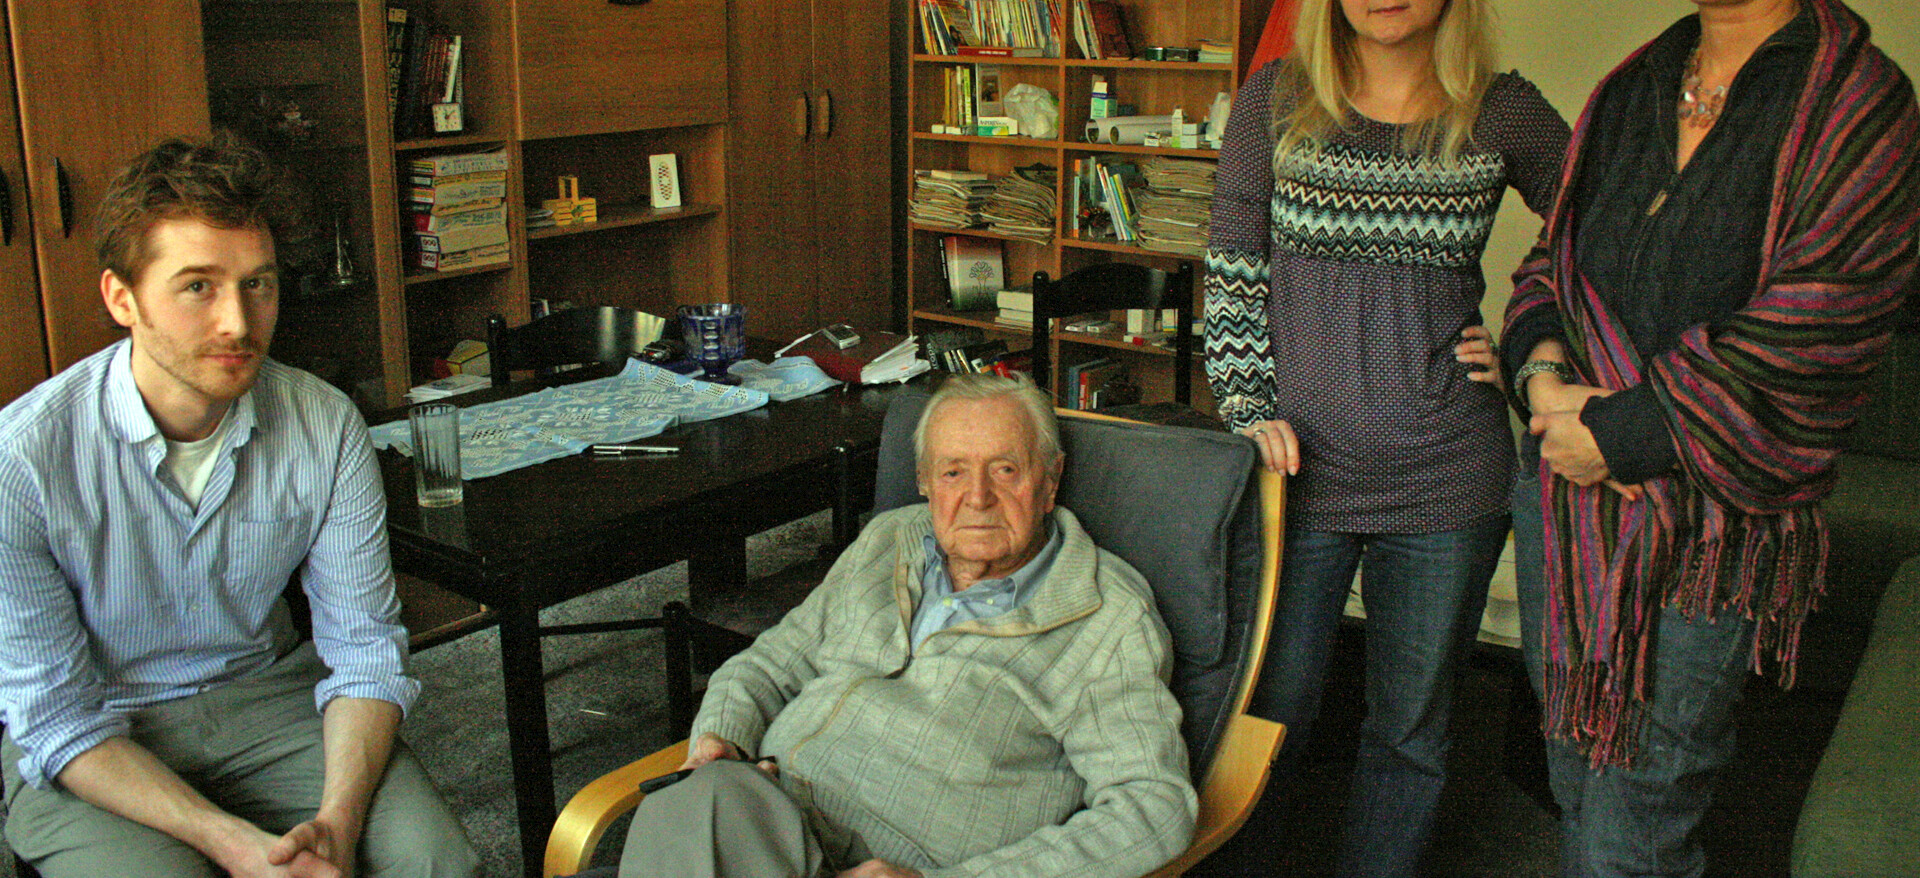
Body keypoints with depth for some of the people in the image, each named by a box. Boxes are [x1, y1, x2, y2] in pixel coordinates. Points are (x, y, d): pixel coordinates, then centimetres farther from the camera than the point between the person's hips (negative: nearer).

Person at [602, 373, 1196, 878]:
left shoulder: (1110, 621, 2)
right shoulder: (885, 544, 20)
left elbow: (1156, 809, -9)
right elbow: (768, 665, 29)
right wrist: (720, 738, 2)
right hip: (766, 821, 4)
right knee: (714, 798, -34)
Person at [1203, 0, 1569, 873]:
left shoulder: (1505, 113, 1)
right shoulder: (1276, 99, 1)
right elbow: (1232, 275, 2)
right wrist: (1250, 410, -5)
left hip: (1447, 475, 1)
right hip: (1300, 465, -1)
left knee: (1410, 726, 13)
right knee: (1269, 710, 7)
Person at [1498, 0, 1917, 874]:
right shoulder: (1632, 88, 9)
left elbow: (1801, 349, -18)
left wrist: (1611, 434, -14)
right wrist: (1541, 368, -4)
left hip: (1702, 536, -5)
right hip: (1560, 491, 6)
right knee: (1575, 787, 18)